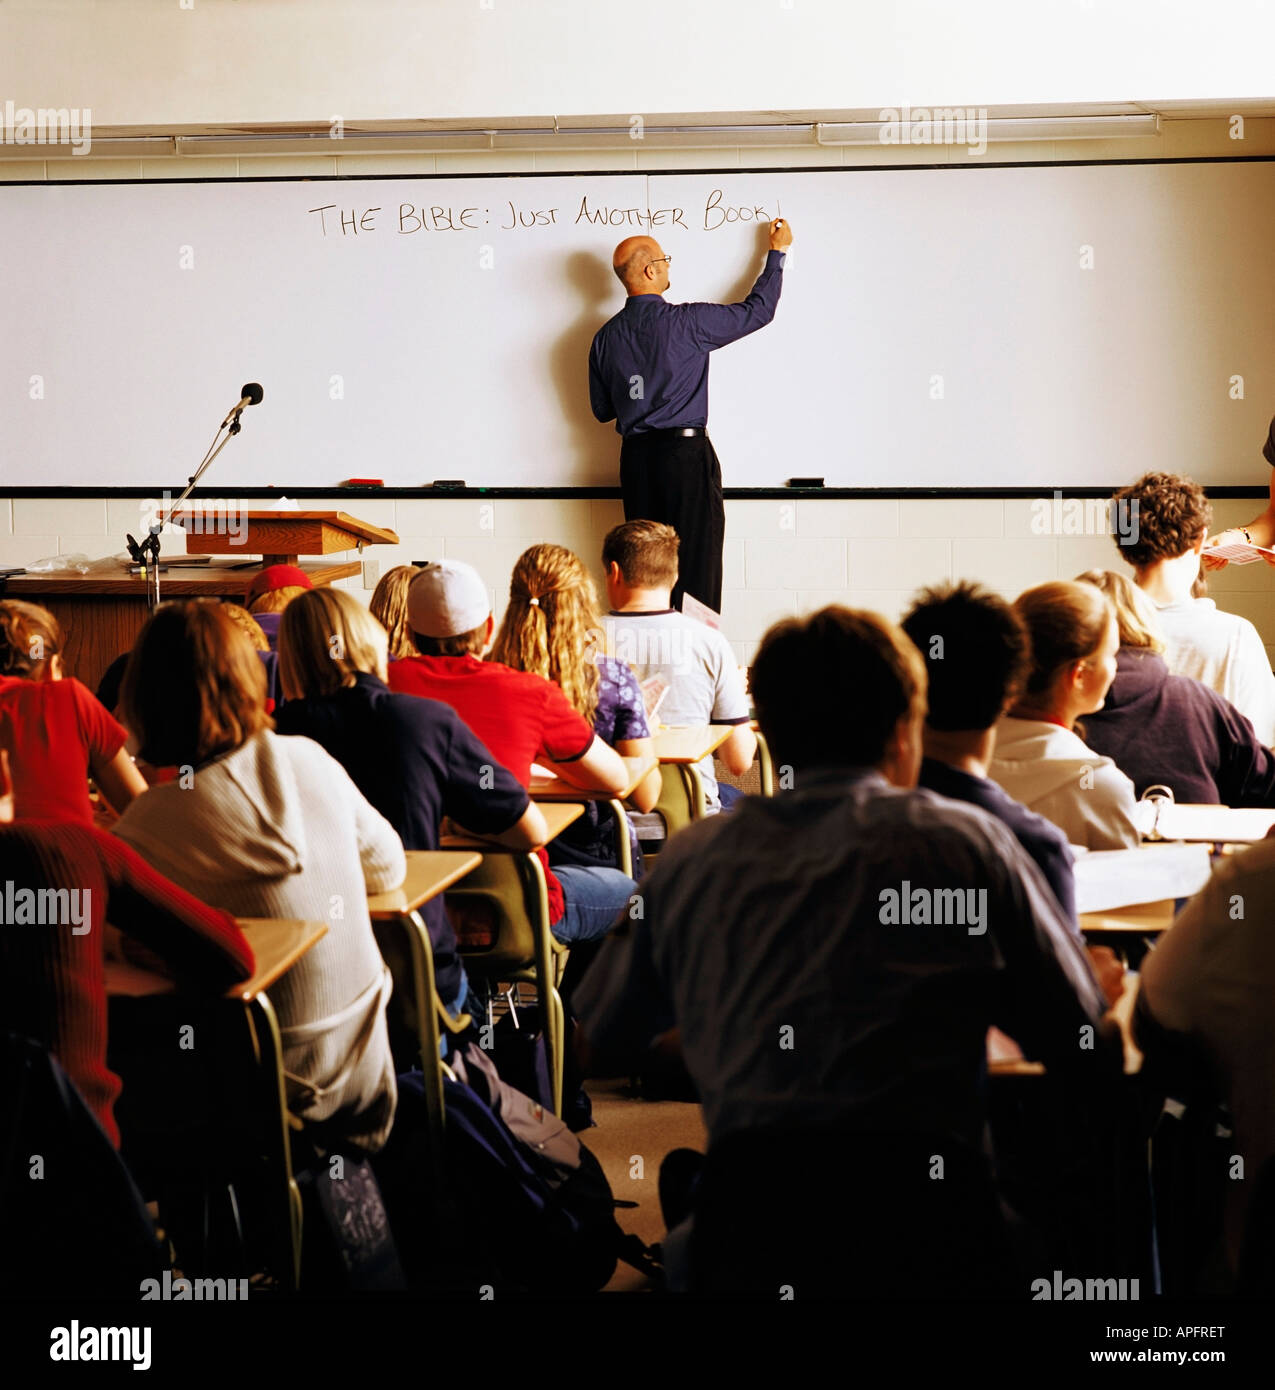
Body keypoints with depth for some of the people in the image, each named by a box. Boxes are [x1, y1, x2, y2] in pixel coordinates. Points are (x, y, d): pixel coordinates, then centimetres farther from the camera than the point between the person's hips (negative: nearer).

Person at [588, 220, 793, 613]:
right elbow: (757, 310, 0)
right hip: (685, 452, -5)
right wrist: (777, 252, 13)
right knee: (696, 564, -2)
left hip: (636, 459, 5)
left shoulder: (605, 337, 5)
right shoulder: (685, 322, -10)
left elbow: (602, 409, 12)